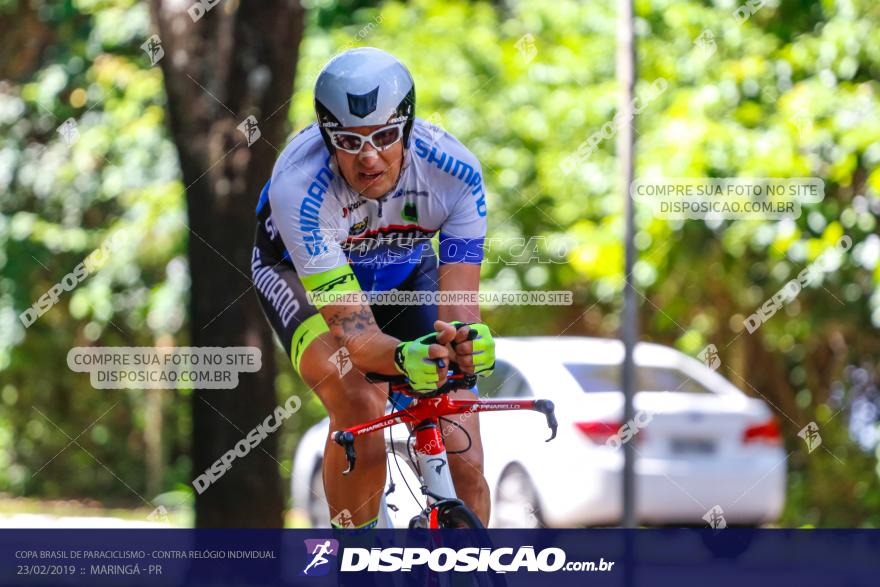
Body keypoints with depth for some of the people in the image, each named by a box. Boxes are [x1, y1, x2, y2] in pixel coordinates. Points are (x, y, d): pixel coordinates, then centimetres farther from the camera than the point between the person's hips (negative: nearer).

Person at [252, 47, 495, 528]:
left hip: (405, 268, 3)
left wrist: (465, 343, -57)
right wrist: (403, 358, -62)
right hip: (300, 270, -3)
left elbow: (458, 307, -33)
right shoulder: (300, 187, -39)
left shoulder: (455, 172, -32)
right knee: (360, 405, -33)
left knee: (463, 465, -11)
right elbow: (352, 331, -40)